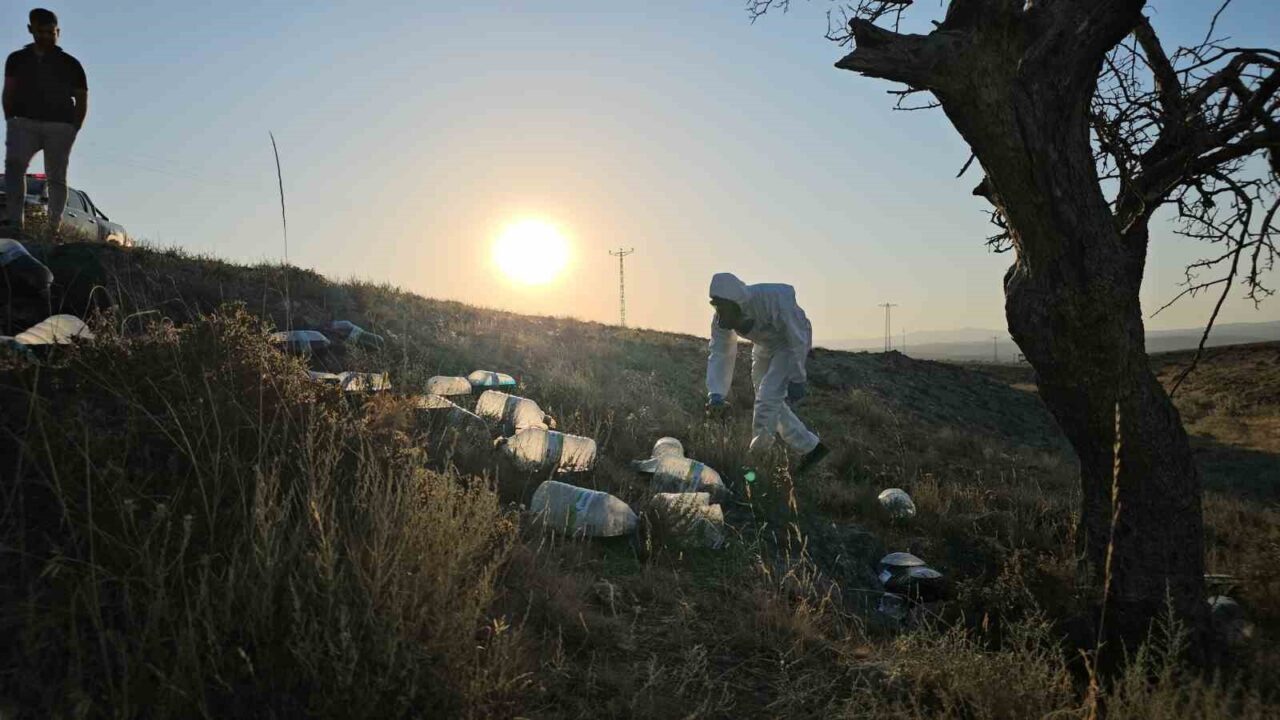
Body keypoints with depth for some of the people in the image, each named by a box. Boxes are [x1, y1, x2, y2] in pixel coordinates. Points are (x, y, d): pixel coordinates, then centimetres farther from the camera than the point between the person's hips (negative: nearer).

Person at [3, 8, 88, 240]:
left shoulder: (70, 64, 12)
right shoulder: (17, 59, 17)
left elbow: (82, 100, 11)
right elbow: (9, 93, 15)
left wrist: (73, 129, 1)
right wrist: (11, 122, 3)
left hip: (60, 126, 0)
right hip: (24, 122, 1)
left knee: (56, 177, -3)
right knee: (14, 164, -22)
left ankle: (54, 229, -2)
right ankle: (15, 222, -28)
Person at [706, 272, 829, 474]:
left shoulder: (774, 300, -37)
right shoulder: (722, 317, -20)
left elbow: (798, 339, -27)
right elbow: (718, 353, -18)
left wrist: (796, 380, -24)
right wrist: (716, 394, -30)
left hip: (791, 344, -7)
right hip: (764, 347, 7)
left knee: (769, 395, -20)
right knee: (771, 403, 8)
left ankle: (755, 457, -9)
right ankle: (812, 447, 20)